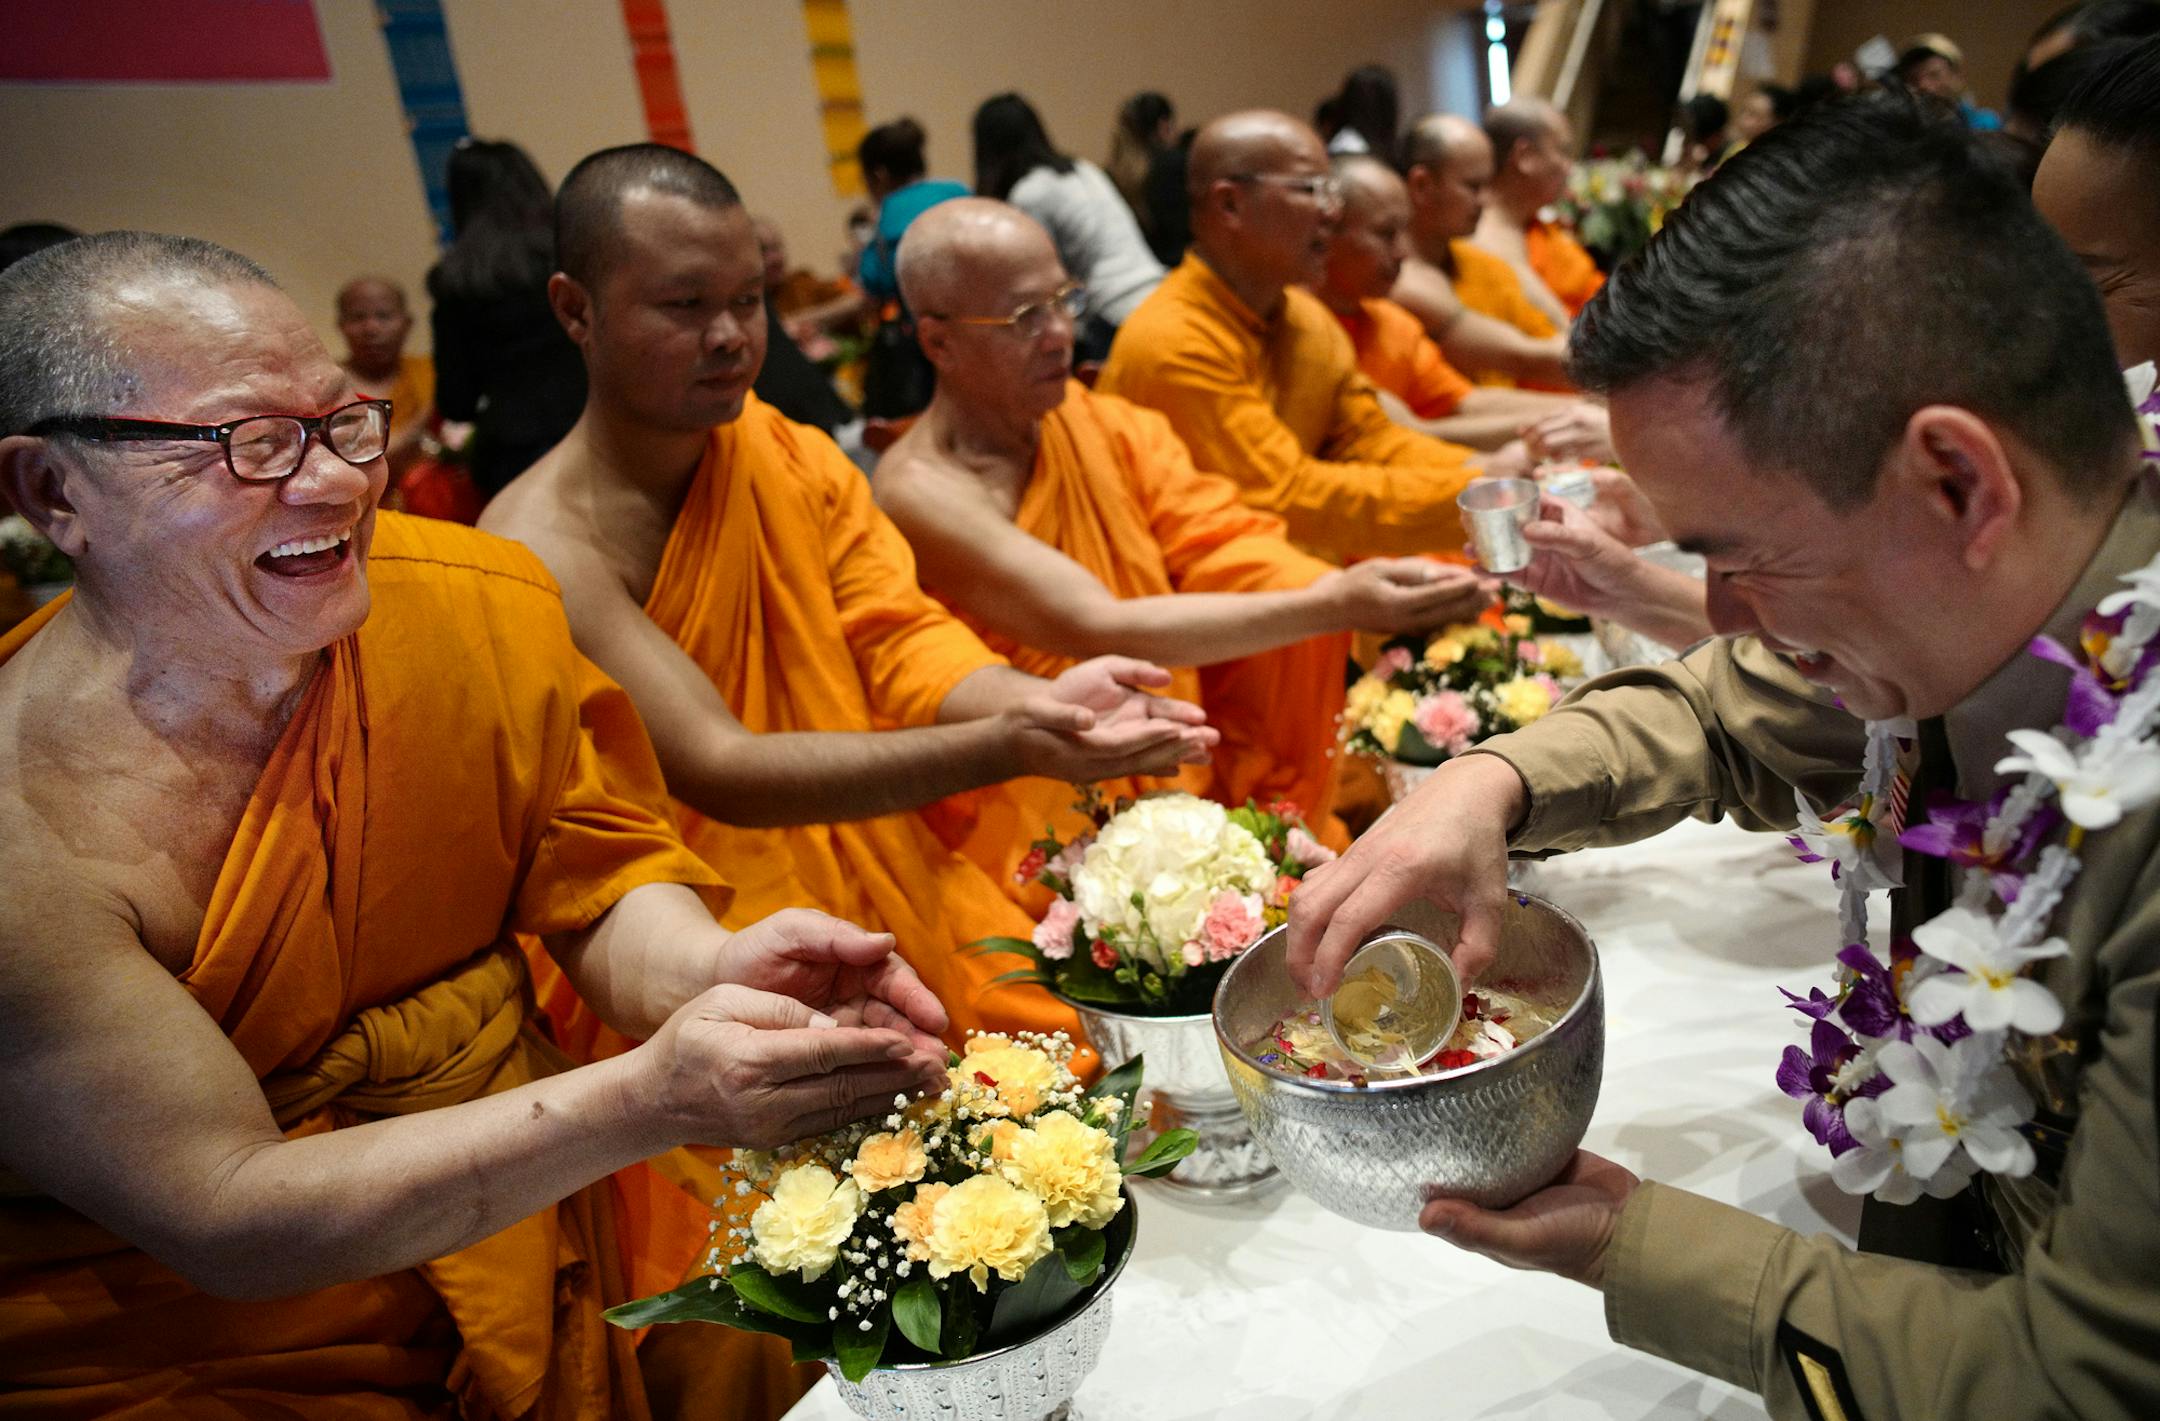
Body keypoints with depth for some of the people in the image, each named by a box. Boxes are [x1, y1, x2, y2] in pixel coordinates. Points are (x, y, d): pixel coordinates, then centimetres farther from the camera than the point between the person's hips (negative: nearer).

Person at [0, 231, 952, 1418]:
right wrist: (647, 1097, -35)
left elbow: (596, 871, -3)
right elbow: (225, 1216, -22)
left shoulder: (473, 601, -7)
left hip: (530, 1219, 4)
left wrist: (709, 972, -28)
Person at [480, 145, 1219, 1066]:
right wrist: (1000, 749, -35)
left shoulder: (791, 455, 5)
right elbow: (718, 769, -23)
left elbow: (899, 636, -4)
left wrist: (1034, 701, -27)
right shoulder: (541, 551, -15)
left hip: (900, 896, 5)